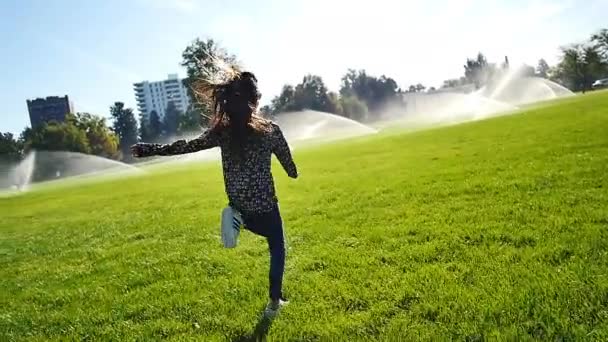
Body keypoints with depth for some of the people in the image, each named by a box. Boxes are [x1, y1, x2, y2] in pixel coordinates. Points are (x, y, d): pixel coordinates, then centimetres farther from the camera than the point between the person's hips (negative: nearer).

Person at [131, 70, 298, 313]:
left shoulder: (222, 132, -8)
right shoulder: (271, 130, -12)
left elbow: (186, 146, -2)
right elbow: (288, 162, 2)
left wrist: (147, 149, 9)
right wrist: (294, 173, 26)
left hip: (239, 208, 3)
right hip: (265, 207, -3)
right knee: (277, 247, 19)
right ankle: (275, 299, 23)